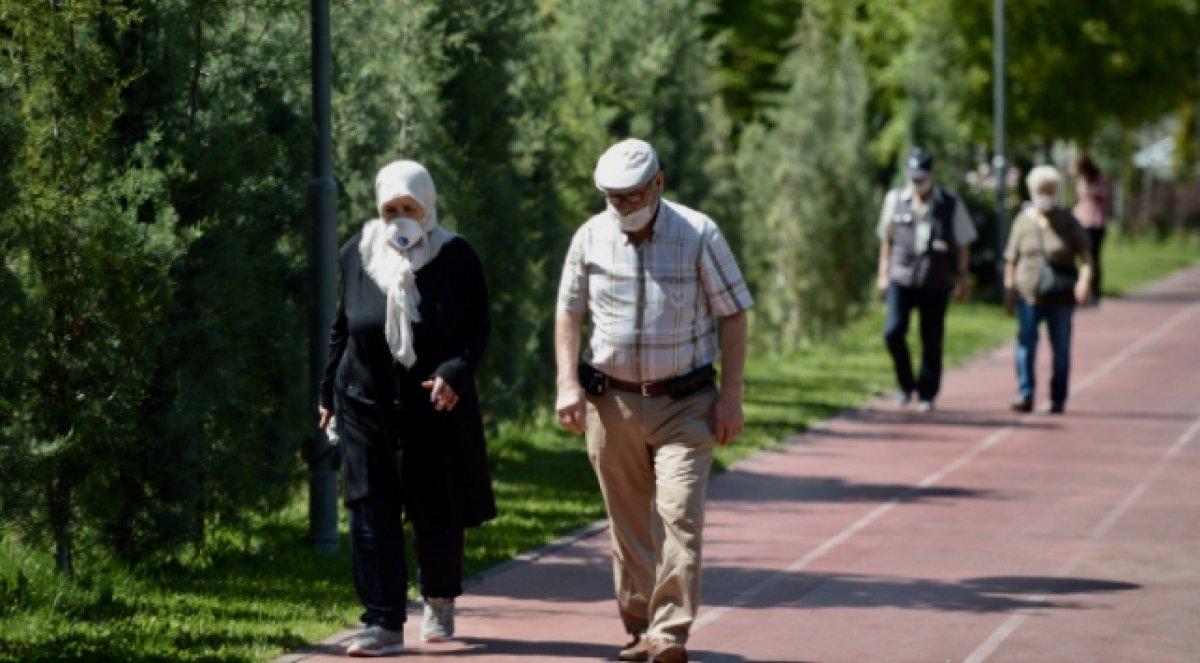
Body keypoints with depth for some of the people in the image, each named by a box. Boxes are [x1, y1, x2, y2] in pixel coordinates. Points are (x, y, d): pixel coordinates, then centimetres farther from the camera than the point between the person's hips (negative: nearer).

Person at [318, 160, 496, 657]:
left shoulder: (456, 258, -4)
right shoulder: (358, 254, 4)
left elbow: (476, 330, -4)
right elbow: (341, 329, 13)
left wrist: (452, 374, -22)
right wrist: (330, 393, 14)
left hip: (437, 409, -1)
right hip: (366, 405, 2)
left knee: (438, 515, 7)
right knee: (372, 514, -5)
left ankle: (439, 603, 32)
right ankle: (383, 624, -5)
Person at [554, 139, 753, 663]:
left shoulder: (698, 235, -7)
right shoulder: (591, 237, 1)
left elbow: (732, 315, -2)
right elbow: (568, 313, 10)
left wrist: (730, 396, -7)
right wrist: (568, 384, -2)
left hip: (684, 405, -3)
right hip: (612, 401, 3)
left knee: (680, 514, -15)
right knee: (628, 522, 7)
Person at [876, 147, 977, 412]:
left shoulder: (950, 204, -1)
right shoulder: (895, 200, 4)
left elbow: (963, 244, 5)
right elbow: (886, 238, 15)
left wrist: (962, 279, 0)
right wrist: (883, 273, 12)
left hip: (935, 283, -1)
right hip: (901, 279, 1)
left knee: (932, 340, 1)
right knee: (893, 331, -14)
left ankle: (927, 394, 13)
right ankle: (905, 384, 5)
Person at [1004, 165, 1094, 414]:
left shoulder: (1067, 222, 3)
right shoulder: (1024, 221, 5)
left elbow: (1085, 253, 0)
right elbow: (1011, 258, 9)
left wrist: (1085, 279, -17)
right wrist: (1009, 291, 5)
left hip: (1060, 296, 0)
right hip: (1029, 293, 0)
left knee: (1061, 348, 3)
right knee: (1026, 343, -12)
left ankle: (1058, 400, 11)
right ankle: (1025, 396, -12)